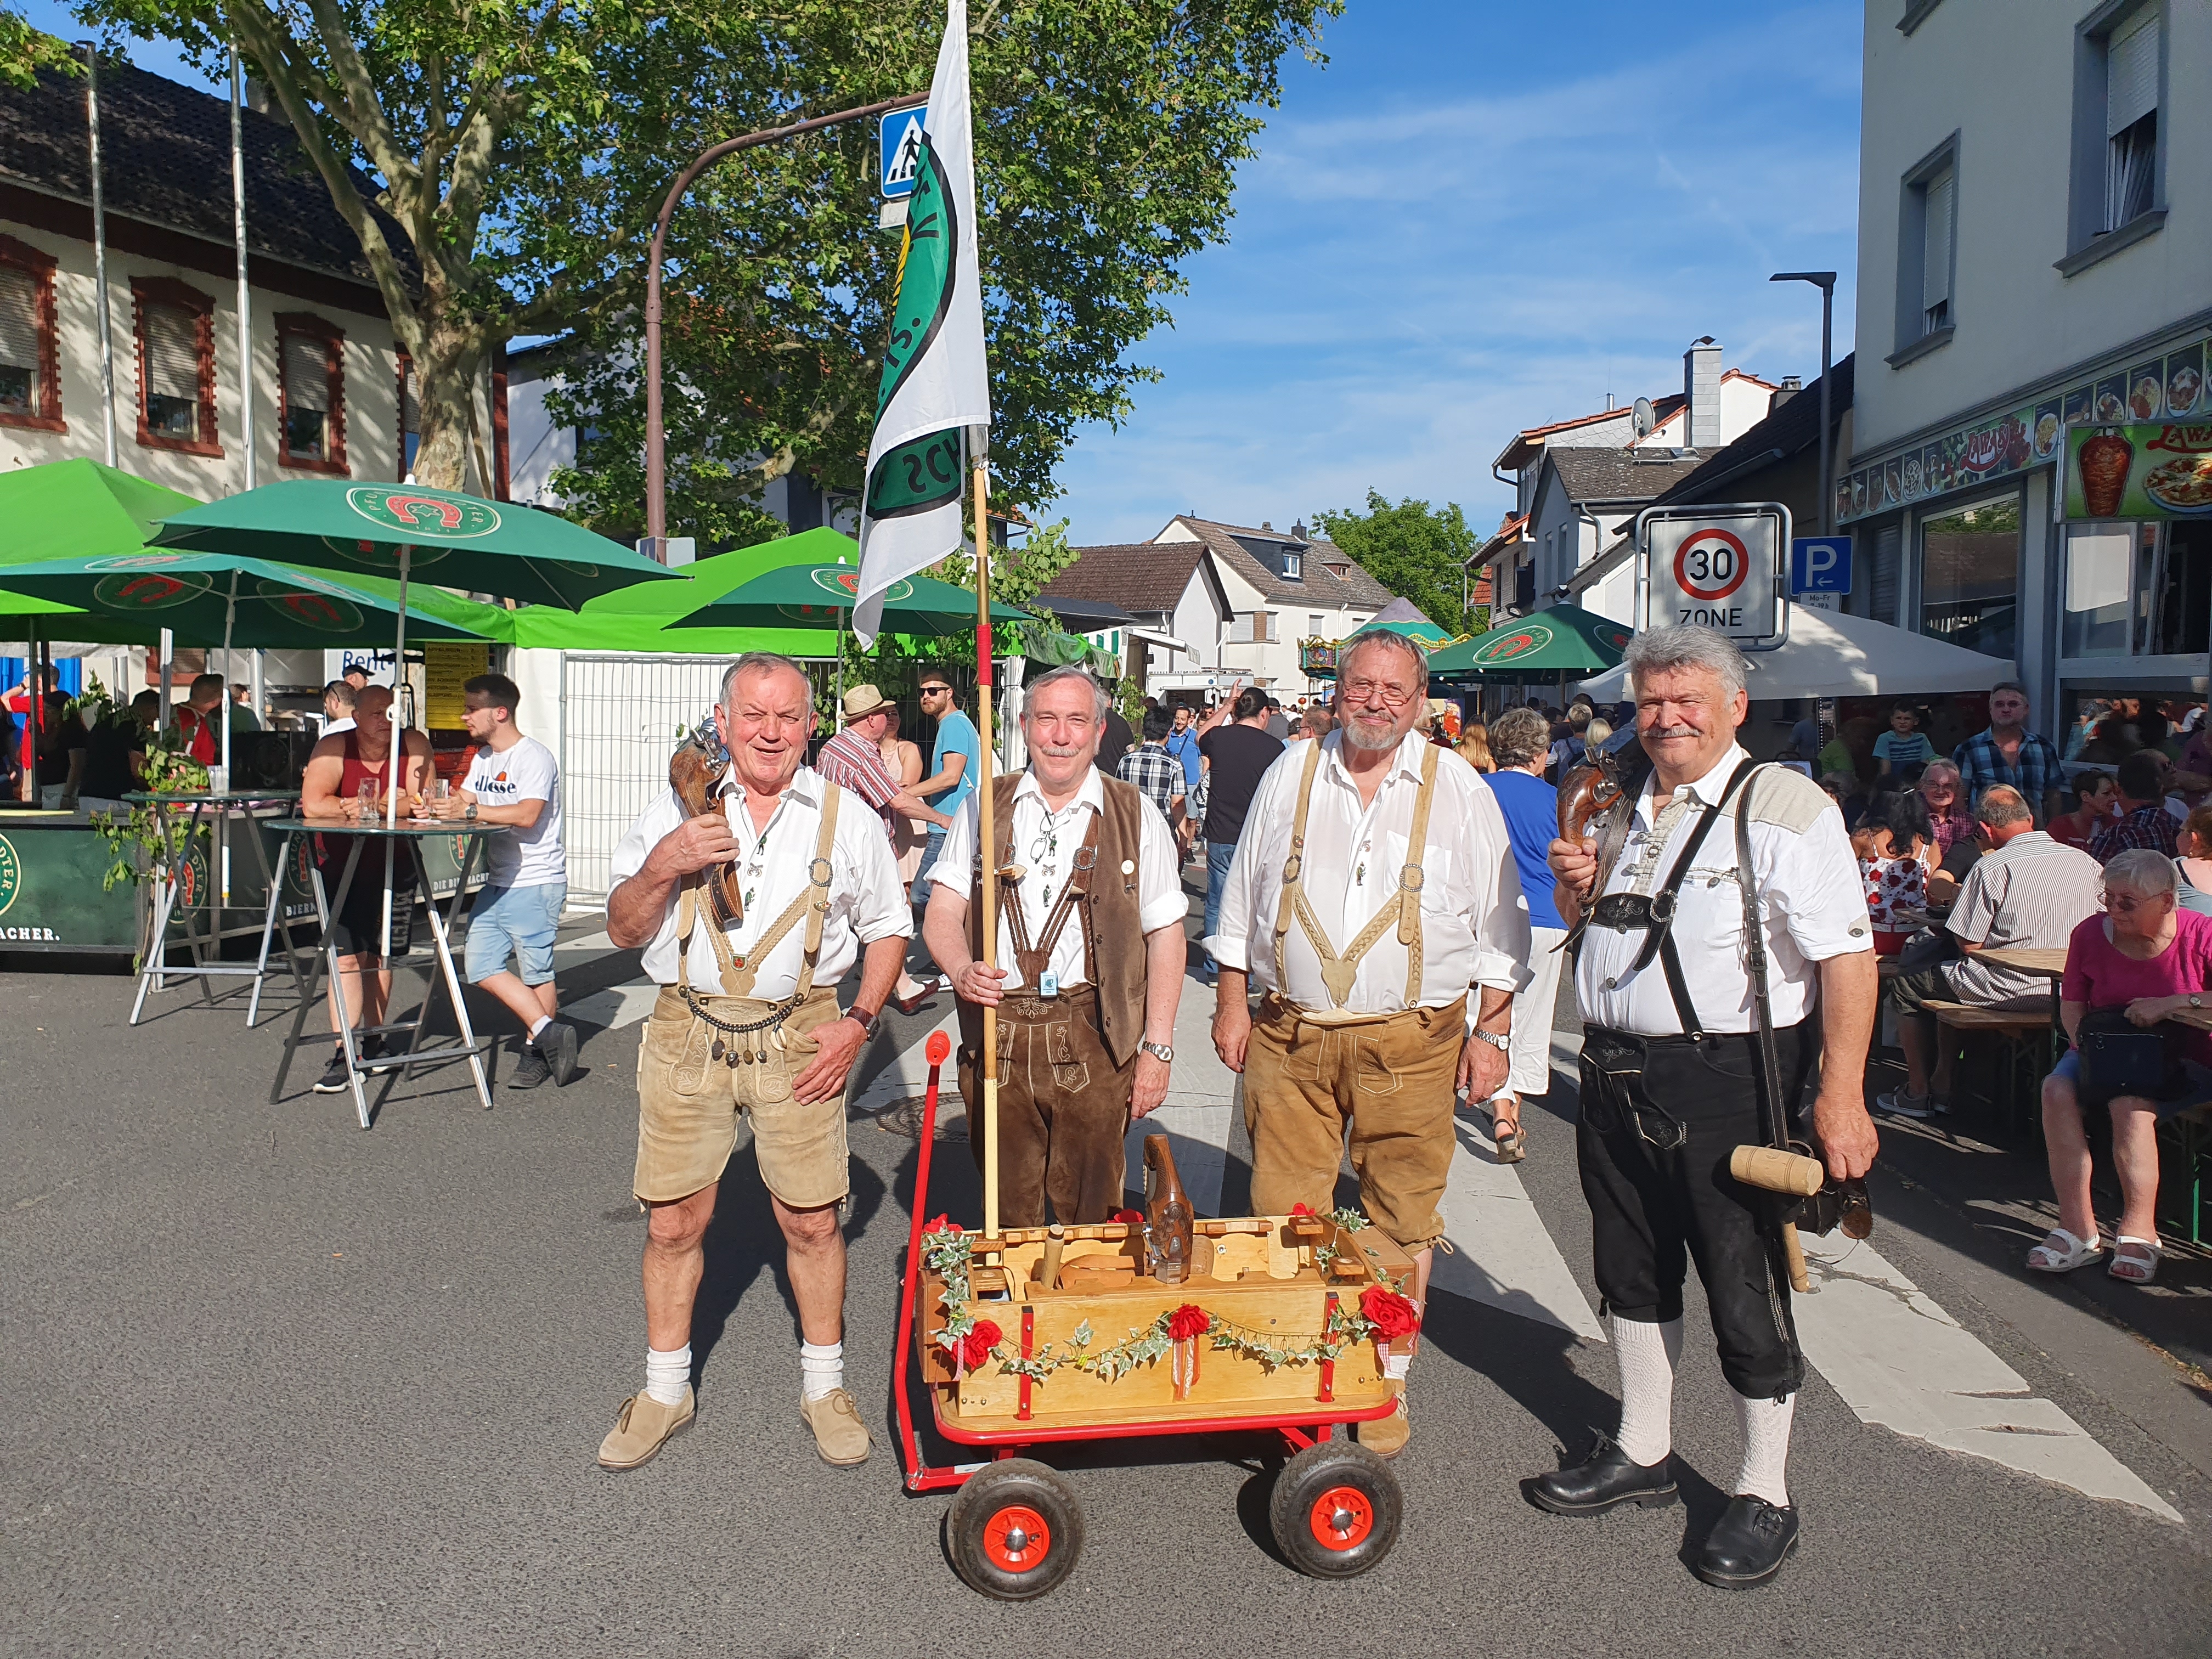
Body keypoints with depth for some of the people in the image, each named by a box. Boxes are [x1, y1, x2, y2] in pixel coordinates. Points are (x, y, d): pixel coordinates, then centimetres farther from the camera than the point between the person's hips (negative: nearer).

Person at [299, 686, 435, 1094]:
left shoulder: (414, 746, -6)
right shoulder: (333, 748, -9)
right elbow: (312, 804, -20)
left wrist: (367, 806, -27)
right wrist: (362, 808, -17)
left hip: (394, 867, 2)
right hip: (341, 865, -2)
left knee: (380, 954, 12)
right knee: (348, 956, -10)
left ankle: (373, 1042, 27)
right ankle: (343, 1053, -8)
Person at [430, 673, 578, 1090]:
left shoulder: (534, 758, -13)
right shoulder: (483, 758, 17)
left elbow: (527, 815, -26)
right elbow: (463, 803, 13)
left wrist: (470, 810, -24)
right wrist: (436, 807, -8)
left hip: (536, 884, -9)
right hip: (496, 882, 9)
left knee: (535, 971, 0)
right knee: (480, 965, 3)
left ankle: (536, 1052, 14)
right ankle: (550, 1034, 6)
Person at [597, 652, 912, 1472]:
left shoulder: (845, 816, 3)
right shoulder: (675, 808, 5)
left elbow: (886, 928, 10)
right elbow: (623, 931, 7)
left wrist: (859, 1022, -4)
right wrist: (663, 867, -13)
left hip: (798, 1041, -1)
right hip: (687, 1034, 1)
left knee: (811, 1221, 4)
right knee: (672, 1222, 8)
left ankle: (823, 1385, 25)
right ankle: (665, 1390, 27)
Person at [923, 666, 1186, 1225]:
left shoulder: (1136, 815, 4)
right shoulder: (984, 807, 9)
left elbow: (1165, 932, 3)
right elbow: (942, 911, 6)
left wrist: (1158, 1047, -4)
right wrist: (962, 970, -16)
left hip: (1094, 1042, -2)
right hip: (996, 1035, 2)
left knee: (1089, 1211, 4)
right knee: (1007, 1210, 11)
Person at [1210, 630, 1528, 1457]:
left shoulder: (1459, 789, 3)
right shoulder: (1290, 775, 7)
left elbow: (1498, 920, 6)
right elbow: (1243, 893, 13)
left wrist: (1491, 1031, 1)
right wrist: (1231, 1002, 9)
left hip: (1411, 1040, -1)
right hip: (1289, 1035, 1)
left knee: (1402, 1221, 6)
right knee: (1284, 1217, 5)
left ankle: (1387, 1383, 22)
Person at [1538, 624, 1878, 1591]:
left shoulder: (1783, 805, -10)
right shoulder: (1628, 813, 15)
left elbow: (1846, 956, -17)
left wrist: (1841, 1096, -23)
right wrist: (1576, 889, 3)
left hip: (1726, 1081, -7)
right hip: (1616, 1072, 7)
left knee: (1744, 1287, 4)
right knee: (1633, 1269, 18)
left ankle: (1764, 1498, 22)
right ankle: (1642, 1455, 36)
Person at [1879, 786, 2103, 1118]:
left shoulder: (1991, 868, -18)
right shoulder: (2085, 862, 1)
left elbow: (1969, 945, -15)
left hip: (2007, 991, -7)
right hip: (2067, 989, 7)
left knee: (1906, 985, 14)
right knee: (1950, 973, 30)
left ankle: (1917, 1092, 20)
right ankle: (1943, 1086, 29)